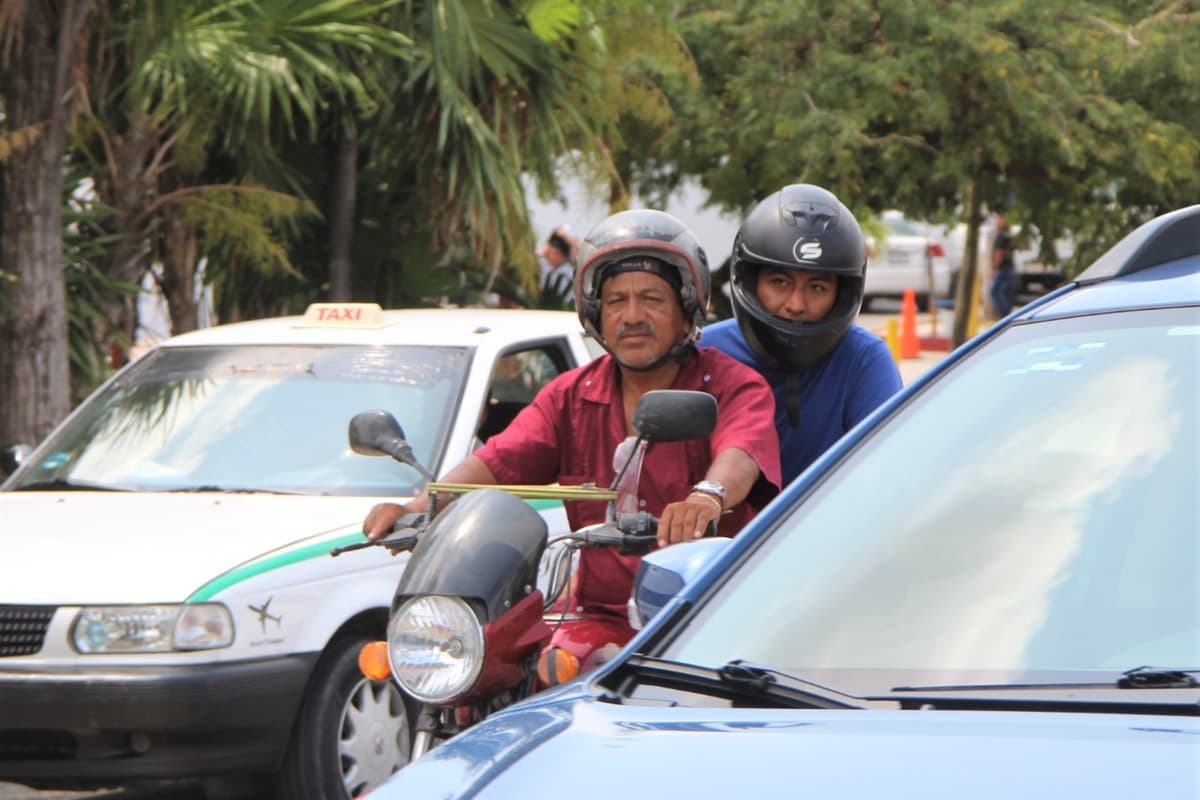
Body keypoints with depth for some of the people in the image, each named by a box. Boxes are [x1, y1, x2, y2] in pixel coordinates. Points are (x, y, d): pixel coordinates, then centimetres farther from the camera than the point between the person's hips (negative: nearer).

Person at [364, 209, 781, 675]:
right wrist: (420, 506, -20)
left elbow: (740, 454, -22)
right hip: (601, 618, 4)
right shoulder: (571, 396, 16)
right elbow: (499, 461, 2)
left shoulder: (732, 386, 1)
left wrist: (708, 496, -47)